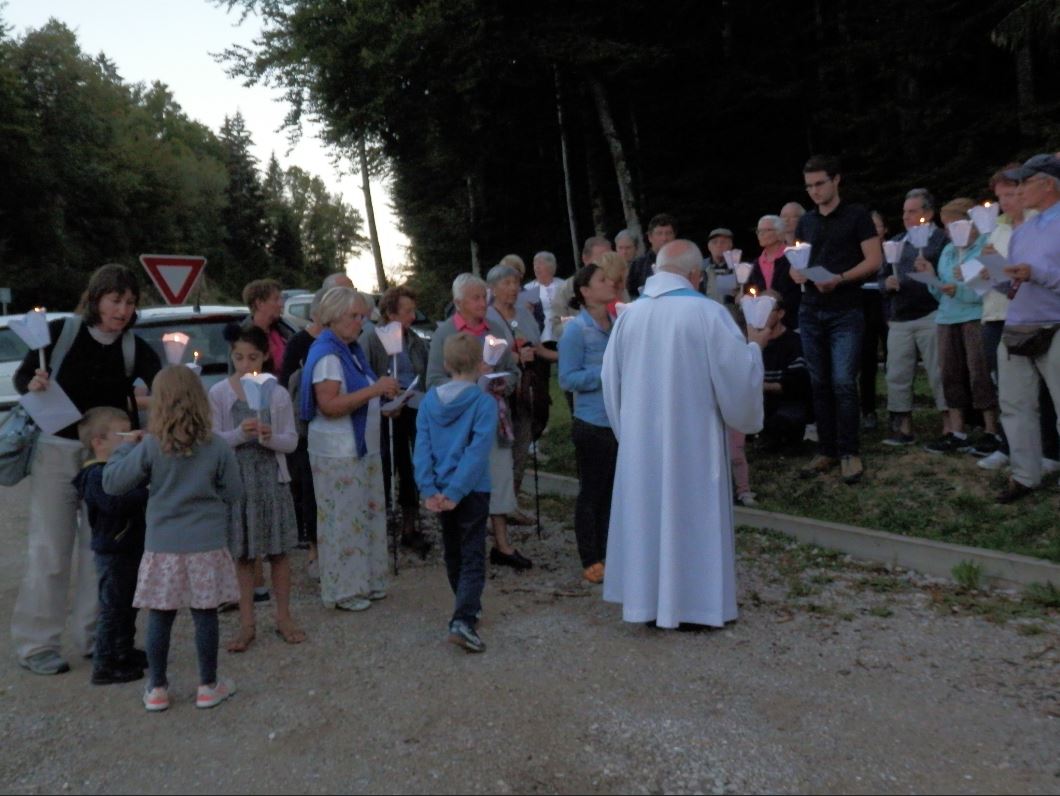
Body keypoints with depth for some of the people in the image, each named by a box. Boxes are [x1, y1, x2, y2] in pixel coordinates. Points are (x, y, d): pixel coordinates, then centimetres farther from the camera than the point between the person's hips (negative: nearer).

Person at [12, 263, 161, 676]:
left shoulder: (135, 348, -2)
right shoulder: (62, 331, -6)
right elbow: (22, 375, 2)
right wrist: (33, 385, -20)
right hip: (57, 452, -2)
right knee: (50, 551, 2)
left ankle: (92, 636, 22)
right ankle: (37, 645, 14)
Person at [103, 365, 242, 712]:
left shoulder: (149, 448, -8)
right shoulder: (218, 447, -6)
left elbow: (112, 482, 0)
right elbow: (232, 494, 0)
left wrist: (125, 447, 14)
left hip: (163, 548, 0)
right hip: (207, 547, 0)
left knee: (160, 618, 12)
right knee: (205, 616, 9)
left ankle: (157, 689, 23)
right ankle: (208, 686, 20)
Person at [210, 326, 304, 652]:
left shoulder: (277, 393, 0)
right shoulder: (219, 393, -1)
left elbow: (291, 441, 1)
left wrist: (271, 437, -19)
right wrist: (240, 433, -21)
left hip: (271, 476, 0)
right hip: (235, 477, 0)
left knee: (279, 551, 7)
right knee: (243, 553, 7)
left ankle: (283, 618, 20)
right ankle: (247, 623, 18)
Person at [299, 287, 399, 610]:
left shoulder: (351, 350, 15)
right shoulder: (327, 354, -15)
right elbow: (329, 405, -25)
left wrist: (381, 392, 10)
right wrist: (373, 390, -26)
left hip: (362, 447, 9)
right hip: (337, 453, -9)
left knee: (368, 514, 13)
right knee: (343, 520, -1)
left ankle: (366, 581, 25)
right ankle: (342, 591, 10)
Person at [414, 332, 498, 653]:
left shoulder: (430, 400, 1)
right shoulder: (484, 403, -12)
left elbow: (422, 446, -5)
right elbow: (478, 451, -20)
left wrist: (429, 489, -7)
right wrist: (455, 492, -19)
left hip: (440, 491, 5)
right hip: (471, 491, -5)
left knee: (453, 553, 20)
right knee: (473, 558, 1)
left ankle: (467, 609, 36)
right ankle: (463, 620, -13)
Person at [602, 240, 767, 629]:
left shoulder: (629, 315, 0)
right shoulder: (708, 313, -13)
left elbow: (610, 381, 5)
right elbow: (739, 376, -11)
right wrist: (754, 347, 9)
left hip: (641, 439, 4)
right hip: (692, 438, -4)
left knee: (646, 512, 13)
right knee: (692, 517, 8)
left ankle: (648, 599, 23)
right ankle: (694, 604, 18)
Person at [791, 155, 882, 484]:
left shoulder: (857, 216, 0)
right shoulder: (805, 222, 14)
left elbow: (874, 261, -6)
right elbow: (795, 264, 16)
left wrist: (840, 278, -20)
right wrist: (797, 273, -8)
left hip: (846, 312, -5)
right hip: (810, 312, 5)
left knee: (843, 382, -10)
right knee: (819, 383, 6)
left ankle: (850, 452, 1)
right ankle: (826, 451, 13)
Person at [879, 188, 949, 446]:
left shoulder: (942, 239, -1)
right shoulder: (896, 242, 17)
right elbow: (882, 277, 19)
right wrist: (887, 283, -2)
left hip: (931, 316, -6)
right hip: (899, 318, 6)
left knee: (938, 373, -3)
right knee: (897, 376, 5)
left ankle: (949, 429, 4)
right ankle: (904, 429, 14)